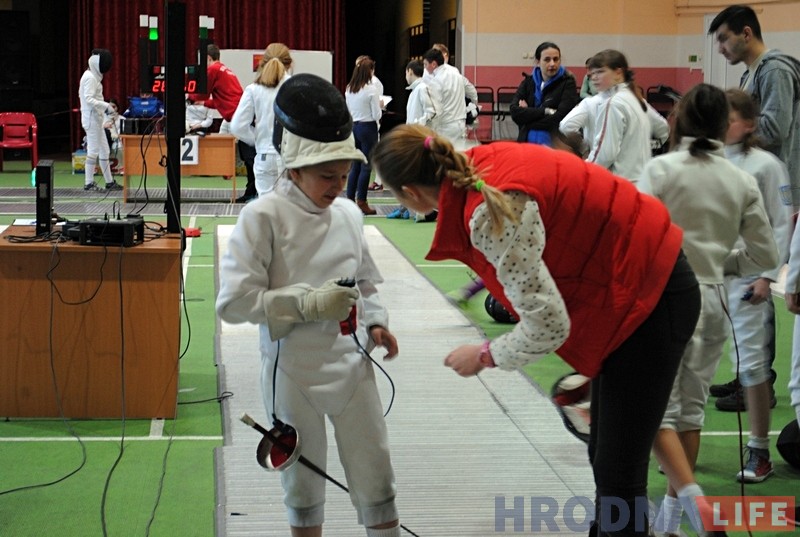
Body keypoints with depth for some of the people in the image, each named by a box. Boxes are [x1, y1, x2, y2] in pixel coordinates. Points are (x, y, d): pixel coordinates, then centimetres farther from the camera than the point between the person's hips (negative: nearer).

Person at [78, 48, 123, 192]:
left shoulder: (92, 76, 14)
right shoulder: (91, 78, -16)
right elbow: (89, 99, -24)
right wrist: (106, 106, -25)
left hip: (95, 118, 10)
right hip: (92, 119, -10)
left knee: (104, 151, 12)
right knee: (94, 151, -5)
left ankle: (109, 182, 16)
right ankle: (88, 183, 0)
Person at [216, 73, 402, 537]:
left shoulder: (349, 214, 1)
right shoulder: (264, 217, -14)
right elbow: (234, 300, -17)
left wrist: (375, 323, -2)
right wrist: (309, 303, -22)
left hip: (351, 362, 4)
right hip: (293, 368, -3)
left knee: (376, 477, 8)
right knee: (305, 483, 11)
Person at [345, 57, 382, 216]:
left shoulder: (349, 89, 3)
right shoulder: (371, 90, -15)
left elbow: (347, 111, 10)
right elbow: (376, 115, -13)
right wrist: (379, 105, 4)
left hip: (353, 126, 6)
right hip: (368, 127, -6)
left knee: (355, 165, 14)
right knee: (366, 166, 1)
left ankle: (350, 199, 15)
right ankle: (361, 202, 2)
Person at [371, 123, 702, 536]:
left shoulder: (493, 215, -29)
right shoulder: (481, 160, -4)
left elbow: (547, 326, -25)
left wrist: (484, 356, -8)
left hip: (646, 296, -9)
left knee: (617, 472, -6)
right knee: (605, 455, 17)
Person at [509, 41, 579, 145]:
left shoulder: (567, 83, -1)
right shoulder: (529, 82, 10)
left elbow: (560, 118, -12)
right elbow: (514, 111, -5)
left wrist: (528, 113, -5)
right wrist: (545, 112, -14)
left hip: (554, 144, -3)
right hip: (527, 142, 3)